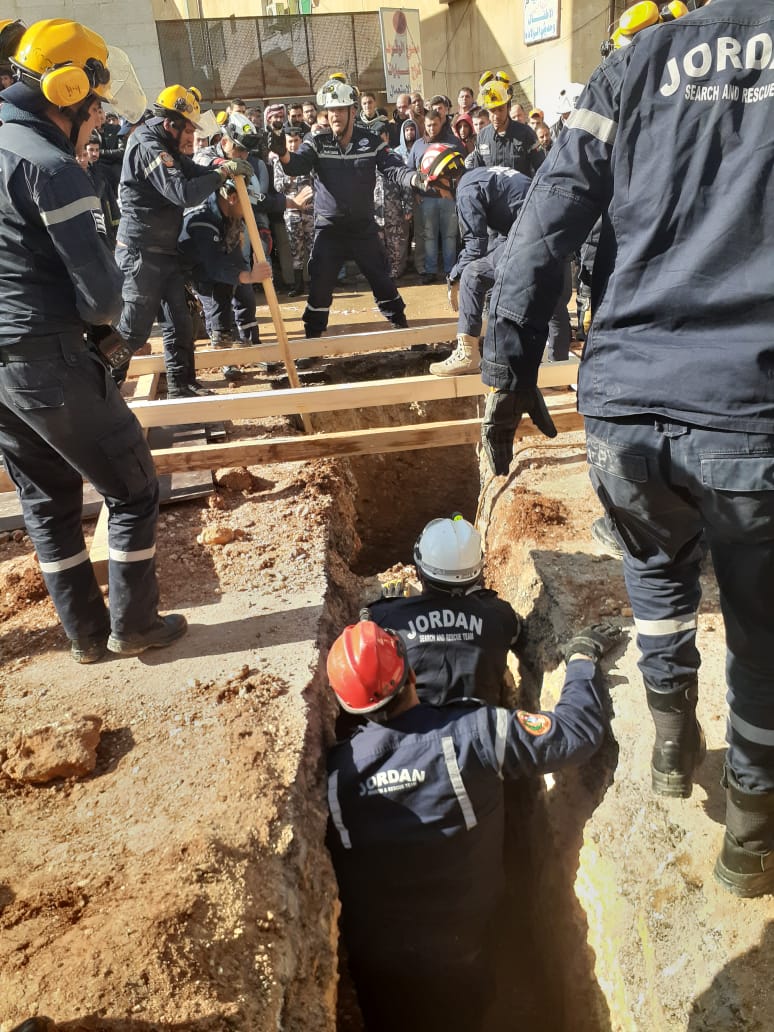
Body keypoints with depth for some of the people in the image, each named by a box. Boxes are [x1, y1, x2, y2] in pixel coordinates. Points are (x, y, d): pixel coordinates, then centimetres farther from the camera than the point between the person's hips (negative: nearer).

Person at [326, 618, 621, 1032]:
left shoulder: (332, 772, -21)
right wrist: (582, 657, -5)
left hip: (375, 961, 1)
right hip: (460, 955, 0)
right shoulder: (472, 734, -27)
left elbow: (329, 870, -4)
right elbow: (577, 729, -19)